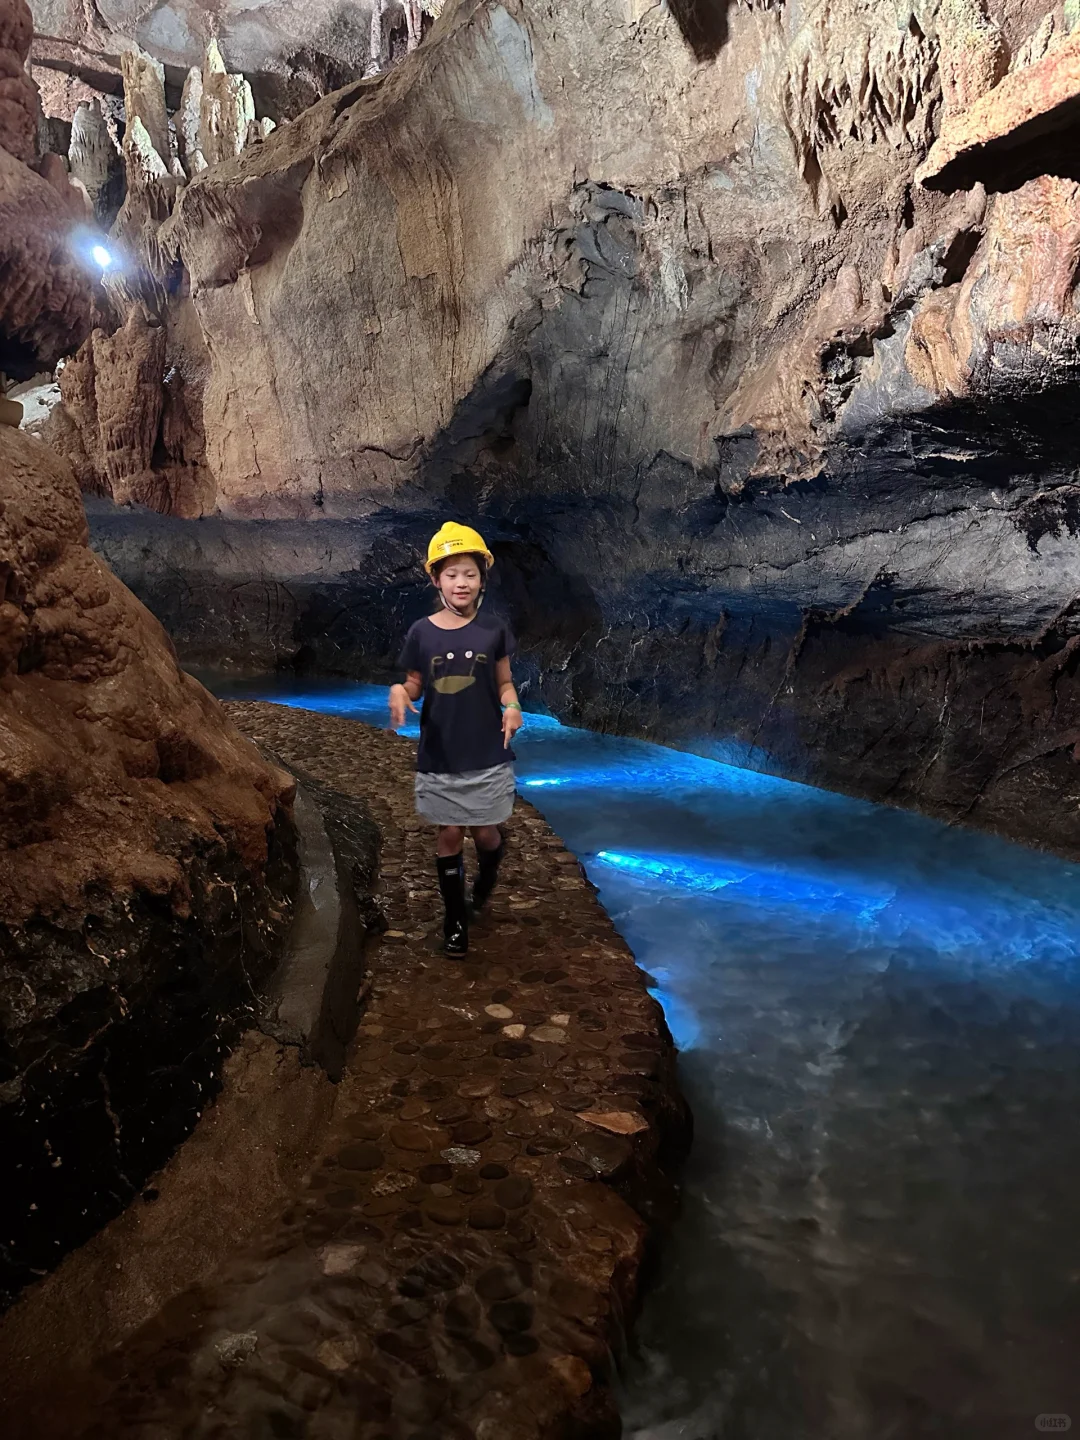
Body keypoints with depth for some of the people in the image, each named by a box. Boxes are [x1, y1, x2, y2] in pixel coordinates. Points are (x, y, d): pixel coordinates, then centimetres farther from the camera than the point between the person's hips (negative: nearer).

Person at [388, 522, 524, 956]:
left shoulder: (493, 630, -3)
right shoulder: (422, 632, -3)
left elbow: (504, 682, 5)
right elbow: (416, 685, 5)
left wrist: (512, 706, -15)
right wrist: (398, 693, -17)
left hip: (488, 755, 0)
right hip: (439, 757, 0)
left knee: (486, 834, 9)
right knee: (449, 836, 8)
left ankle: (485, 881, 44)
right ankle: (455, 919, 24)